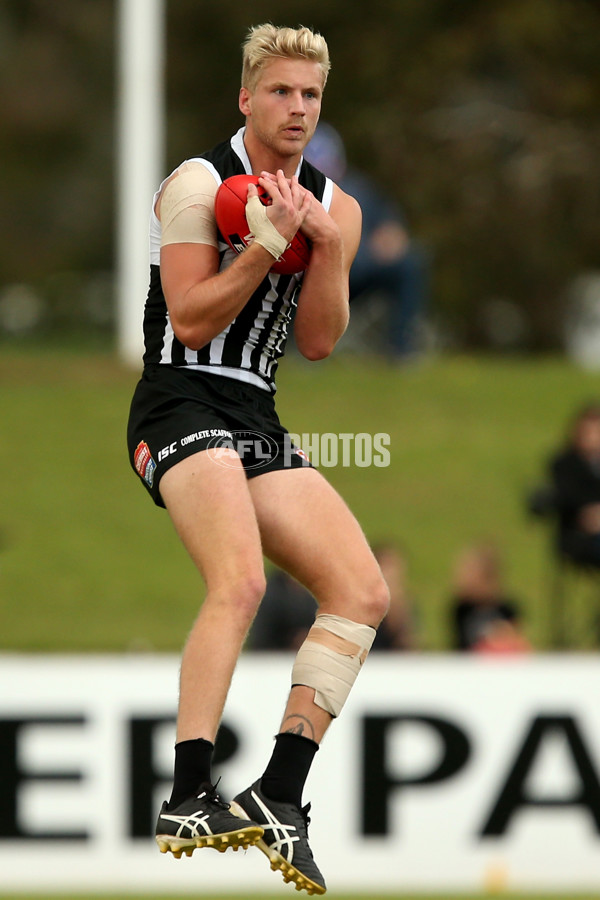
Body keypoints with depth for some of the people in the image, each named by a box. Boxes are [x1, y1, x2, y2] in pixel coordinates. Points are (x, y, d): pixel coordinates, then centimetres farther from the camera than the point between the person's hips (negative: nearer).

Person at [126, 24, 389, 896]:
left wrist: (326, 246, -8)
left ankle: (279, 793, -4)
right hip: (185, 405, -8)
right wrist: (268, 243, -20)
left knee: (362, 593, -2)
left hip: (257, 422, 8)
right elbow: (191, 322, -13)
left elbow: (317, 341, 6)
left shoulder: (336, 208, 13)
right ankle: (190, 801, -34)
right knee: (239, 580, -30)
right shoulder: (199, 184, -7)